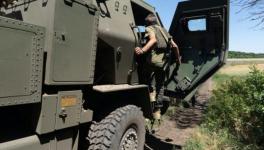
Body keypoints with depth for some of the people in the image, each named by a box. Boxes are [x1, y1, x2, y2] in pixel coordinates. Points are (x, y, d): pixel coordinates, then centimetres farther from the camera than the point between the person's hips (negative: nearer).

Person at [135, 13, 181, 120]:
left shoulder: (149, 29, 4)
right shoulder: (163, 30, 24)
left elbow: (153, 39, -19)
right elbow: (175, 46, 21)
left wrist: (142, 50, -31)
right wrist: (178, 58, 33)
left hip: (153, 60, -6)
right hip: (164, 62, 6)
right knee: (160, 86, 13)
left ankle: (152, 92, -14)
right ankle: (157, 111, 18)